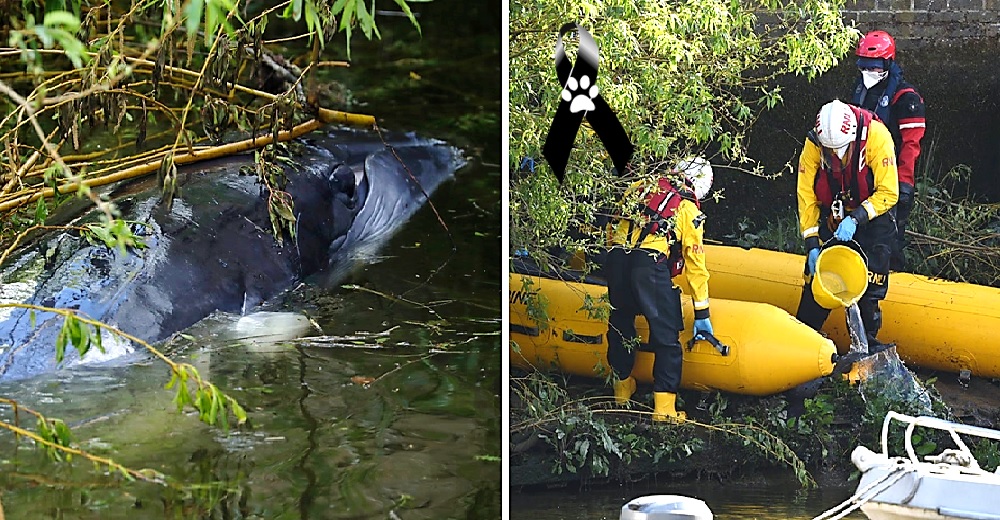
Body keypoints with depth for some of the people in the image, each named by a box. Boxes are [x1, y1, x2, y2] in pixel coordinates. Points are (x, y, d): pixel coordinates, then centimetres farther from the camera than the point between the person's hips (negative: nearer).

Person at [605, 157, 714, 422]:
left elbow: (612, 228, 24)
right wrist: (702, 313, 13)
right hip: (651, 265, -5)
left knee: (620, 326, 24)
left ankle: (622, 388, 40)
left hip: (615, 259, 5)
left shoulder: (639, 188, 24)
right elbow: (695, 262, 11)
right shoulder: (688, 208, 13)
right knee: (667, 338, 5)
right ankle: (664, 407, 1)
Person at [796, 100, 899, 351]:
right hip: (831, 218, 2)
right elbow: (806, 197, -11)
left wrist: (856, 219, -33)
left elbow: (888, 193, -22)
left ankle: (866, 342, 9)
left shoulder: (876, 135, -26)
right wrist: (811, 244, -16)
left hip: (872, 219, -2)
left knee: (870, 282, -7)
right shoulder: (813, 145, -18)